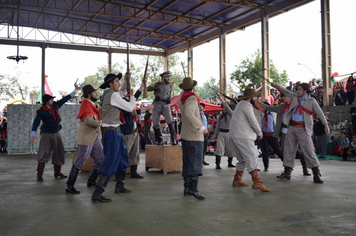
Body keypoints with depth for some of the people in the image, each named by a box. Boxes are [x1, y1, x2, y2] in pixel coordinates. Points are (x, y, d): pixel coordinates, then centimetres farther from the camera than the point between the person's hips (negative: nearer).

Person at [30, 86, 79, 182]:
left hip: (56, 133, 6)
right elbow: (36, 122, -13)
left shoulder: (55, 105, 6)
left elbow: (65, 99, 14)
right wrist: (33, 134, -23)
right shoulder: (41, 111, -7)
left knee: (59, 153, 9)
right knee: (44, 154, -9)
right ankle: (39, 175, -7)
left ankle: (57, 173, 19)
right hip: (46, 134, -6)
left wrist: (75, 91, 18)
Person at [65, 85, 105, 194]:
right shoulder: (86, 105, -15)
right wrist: (100, 123, -16)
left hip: (95, 137, 9)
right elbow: (88, 120, -29)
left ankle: (91, 181, 27)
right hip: (86, 138, -9)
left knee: (100, 160, 14)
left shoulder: (94, 104, 13)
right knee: (79, 163, -4)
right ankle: (69, 186, 4)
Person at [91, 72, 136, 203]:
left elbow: (119, 92, 38)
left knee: (122, 158, 20)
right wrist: (132, 97, 8)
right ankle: (97, 194, -15)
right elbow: (130, 108, -11)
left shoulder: (109, 93, 13)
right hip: (111, 131, -11)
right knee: (111, 161, -14)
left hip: (115, 131, 11)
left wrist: (126, 80, 29)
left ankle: (120, 186, 33)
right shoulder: (113, 95, -15)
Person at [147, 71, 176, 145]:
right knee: (155, 124, 0)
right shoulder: (158, 85, 3)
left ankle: (173, 139, -16)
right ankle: (159, 140, 14)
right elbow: (147, 89, -1)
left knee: (170, 121, -20)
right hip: (156, 105, -1)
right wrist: (151, 86, -21)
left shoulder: (169, 86, 13)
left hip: (166, 106, 1)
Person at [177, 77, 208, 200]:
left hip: (185, 135, 8)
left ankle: (187, 187, 16)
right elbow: (188, 113, -31)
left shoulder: (182, 98, 10)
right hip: (195, 136, -8)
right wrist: (201, 127, -28)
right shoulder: (192, 98, -14)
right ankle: (193, 188, -14)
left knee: (187, 162, 12)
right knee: (196, 162, -8)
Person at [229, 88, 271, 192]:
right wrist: (259, 132, 1)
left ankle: (237, 179, 24)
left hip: (234, 135, 10)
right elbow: (253, 120, -13)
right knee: (252, 157, -15)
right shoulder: (246, 105, -8)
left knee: (242, 159, 18)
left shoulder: (240, 104, 24)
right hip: (243, 136, -10)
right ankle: (257, 182, -24)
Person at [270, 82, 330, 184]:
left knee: (309, 150, -10)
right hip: (292, 127, 5)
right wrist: (276, 85, 13)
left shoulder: (311, 101, -1)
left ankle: (316, 174, -4)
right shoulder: (295, 97, 13)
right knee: (289, 149, 8)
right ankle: (287, 172, 18)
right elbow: (285, 92, 23)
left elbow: (320, 113, -8)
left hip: (303, 129, -5)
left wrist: (325, 125, -20)